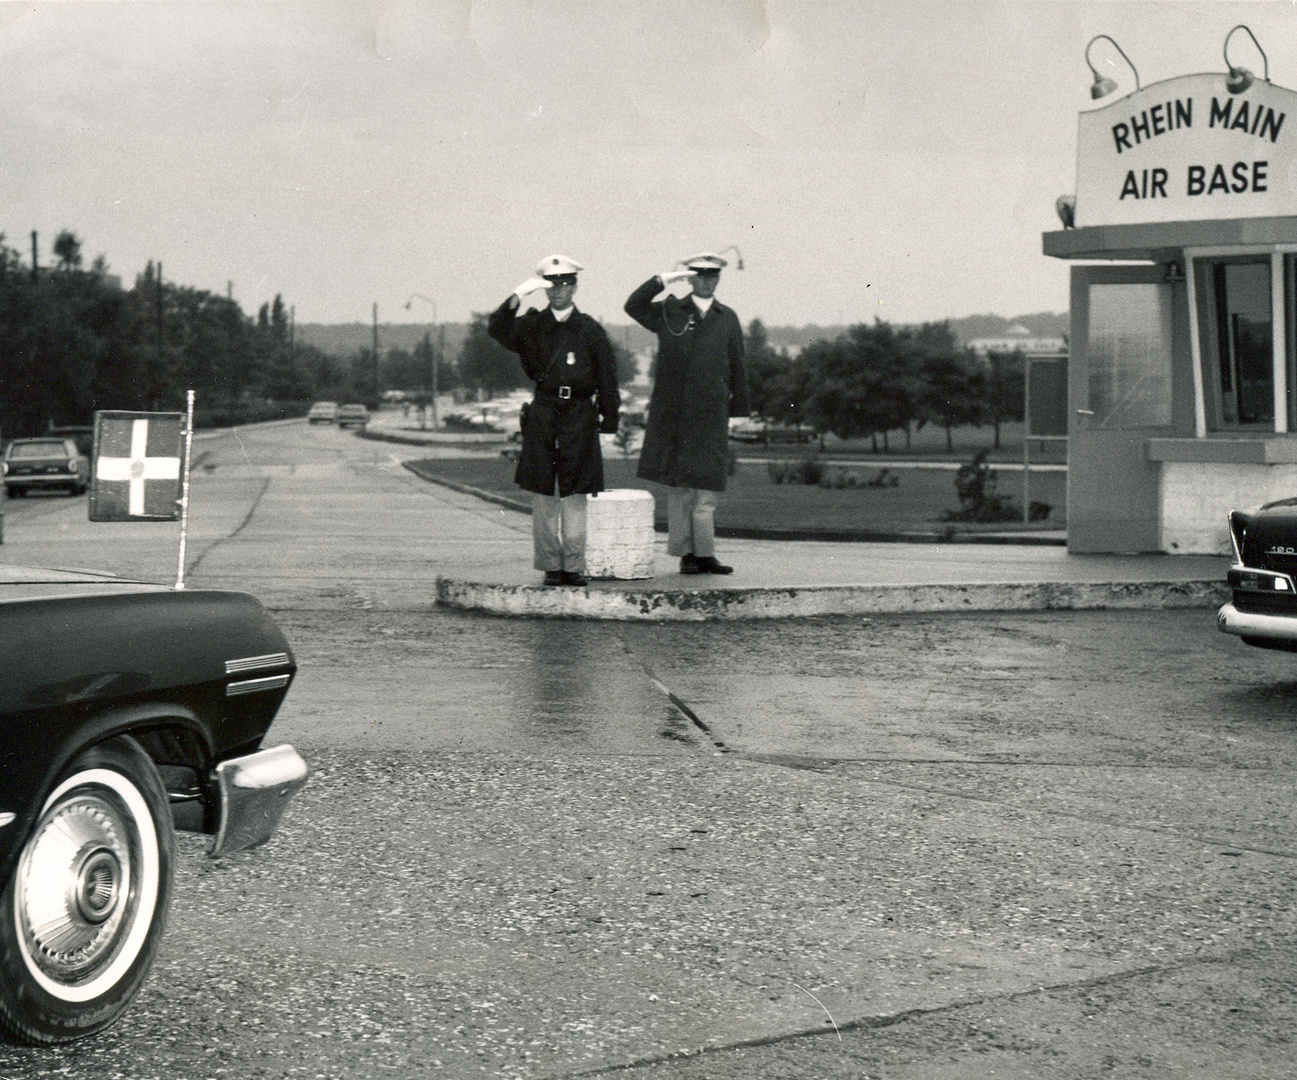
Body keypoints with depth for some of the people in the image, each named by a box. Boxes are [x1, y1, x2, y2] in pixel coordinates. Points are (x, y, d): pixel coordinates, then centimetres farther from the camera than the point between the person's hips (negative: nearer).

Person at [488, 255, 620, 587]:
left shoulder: (590, 330, 6)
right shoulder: (532, 326, 9)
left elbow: (607, 378, 7)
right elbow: (497, 329, -8)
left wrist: (609, 419, 1)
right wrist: (519, 295, -18)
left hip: (579, 414, -1)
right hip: (542, 413, 1)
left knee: (574, 493, -3)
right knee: (543, 493, 1)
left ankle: (574, 566, 1)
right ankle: (550, 565, 7)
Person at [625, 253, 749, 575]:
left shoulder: (727, 318, 12)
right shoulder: (669, 312, 7)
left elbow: (737, 367, 14)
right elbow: (633, 306, -6)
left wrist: (738, 409, 10)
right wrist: (664, 280, -14)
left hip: (712, 413, 1)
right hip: (672, 412, -1)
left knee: (706, 486, -1)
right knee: (678, 486, 1)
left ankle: (705, 554, 1)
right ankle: (685, 553, 5)